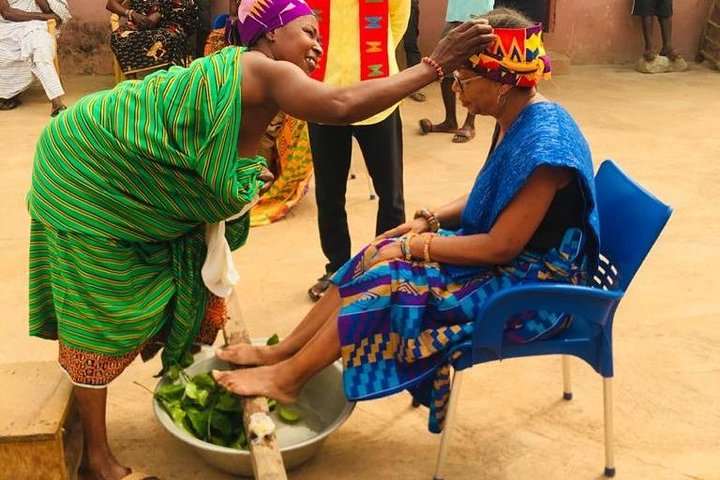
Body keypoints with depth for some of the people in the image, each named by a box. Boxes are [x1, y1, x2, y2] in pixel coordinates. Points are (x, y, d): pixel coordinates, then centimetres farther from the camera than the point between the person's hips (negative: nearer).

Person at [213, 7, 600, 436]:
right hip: (510, 254, 9)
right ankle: (281, 352, 5)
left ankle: (288, 377, -3)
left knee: (392, 279, -18)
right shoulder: (516, 119, 2)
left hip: (535, 284, -9)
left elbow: (501, 247, -26)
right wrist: (431, 221, 1)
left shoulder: (544, 140, -28)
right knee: (380, 256, -2)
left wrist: (414, 246, -18)